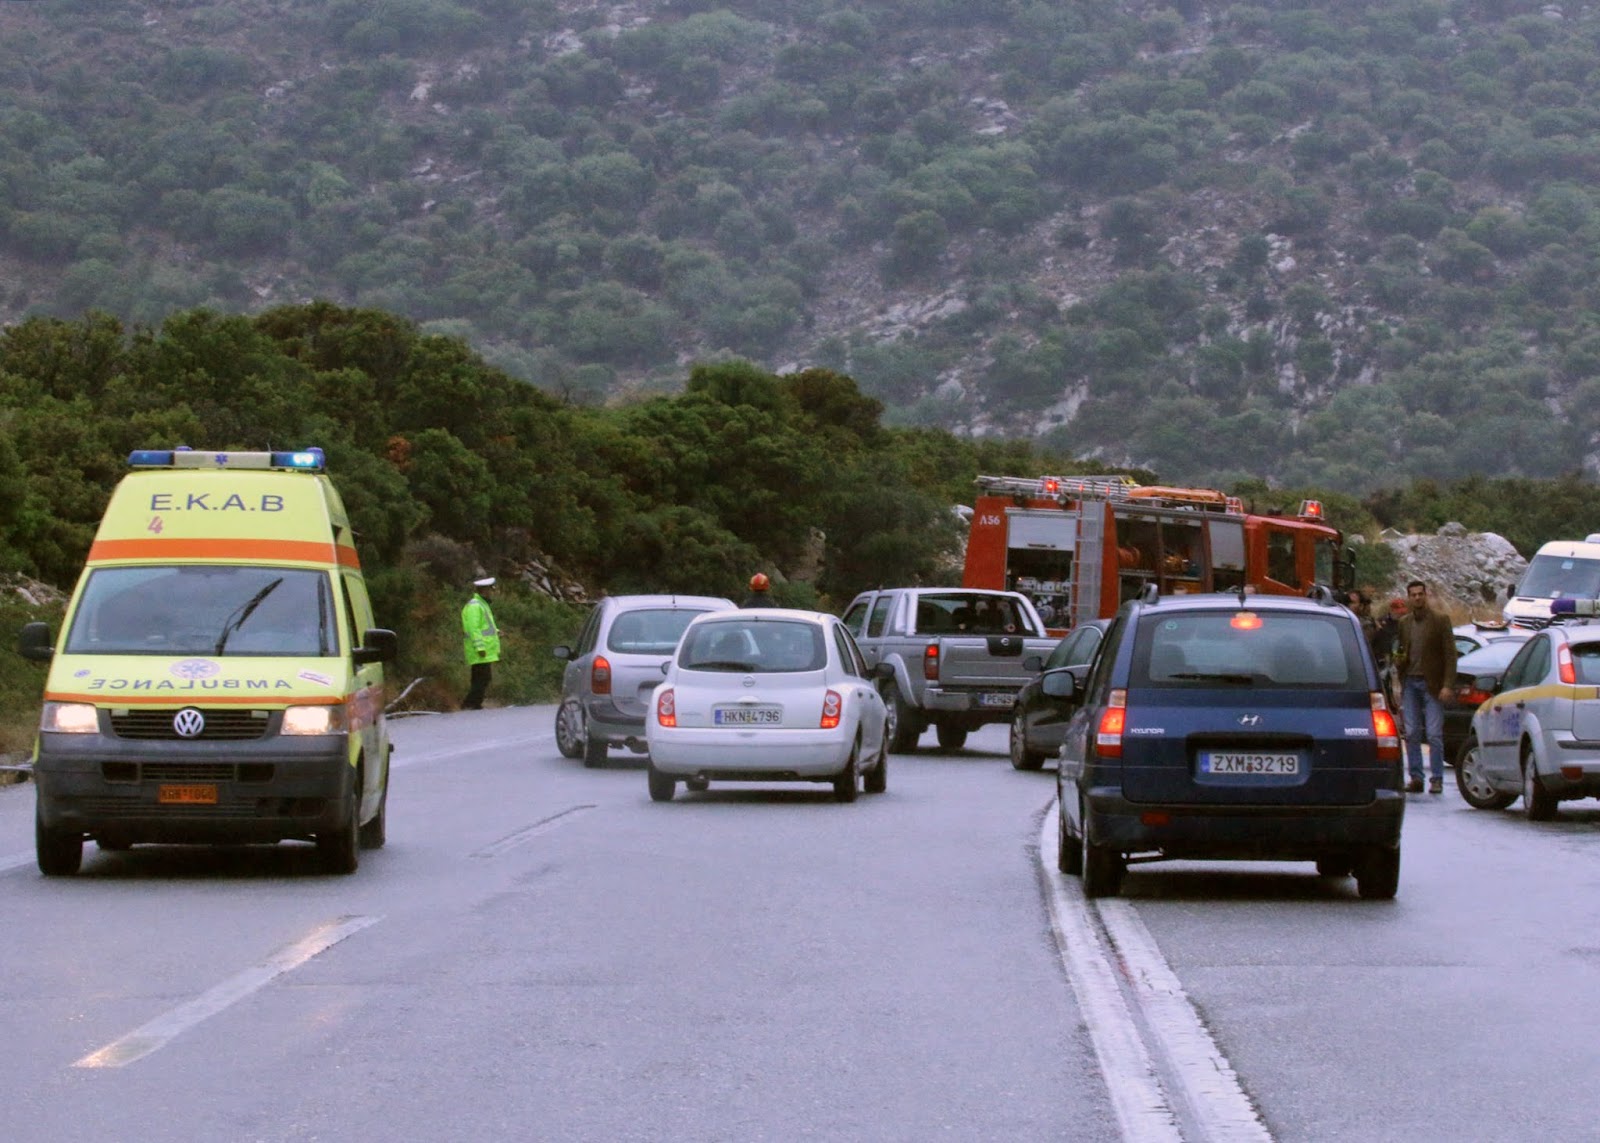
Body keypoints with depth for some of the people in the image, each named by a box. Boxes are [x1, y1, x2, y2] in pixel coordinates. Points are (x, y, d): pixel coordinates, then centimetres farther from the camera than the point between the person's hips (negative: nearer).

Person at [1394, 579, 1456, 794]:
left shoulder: (1440, 620, -2)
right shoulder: (1404, 623, 12)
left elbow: (1450, 654, -4)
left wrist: (1447, 685, -12)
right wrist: (1399, 662, -4)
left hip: (1431, 684, -4)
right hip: (1410, 683, 4)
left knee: (1434, 734, -6)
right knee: (1411, 734, 2)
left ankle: (1436, 779, -1)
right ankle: (1416, 778, 7)